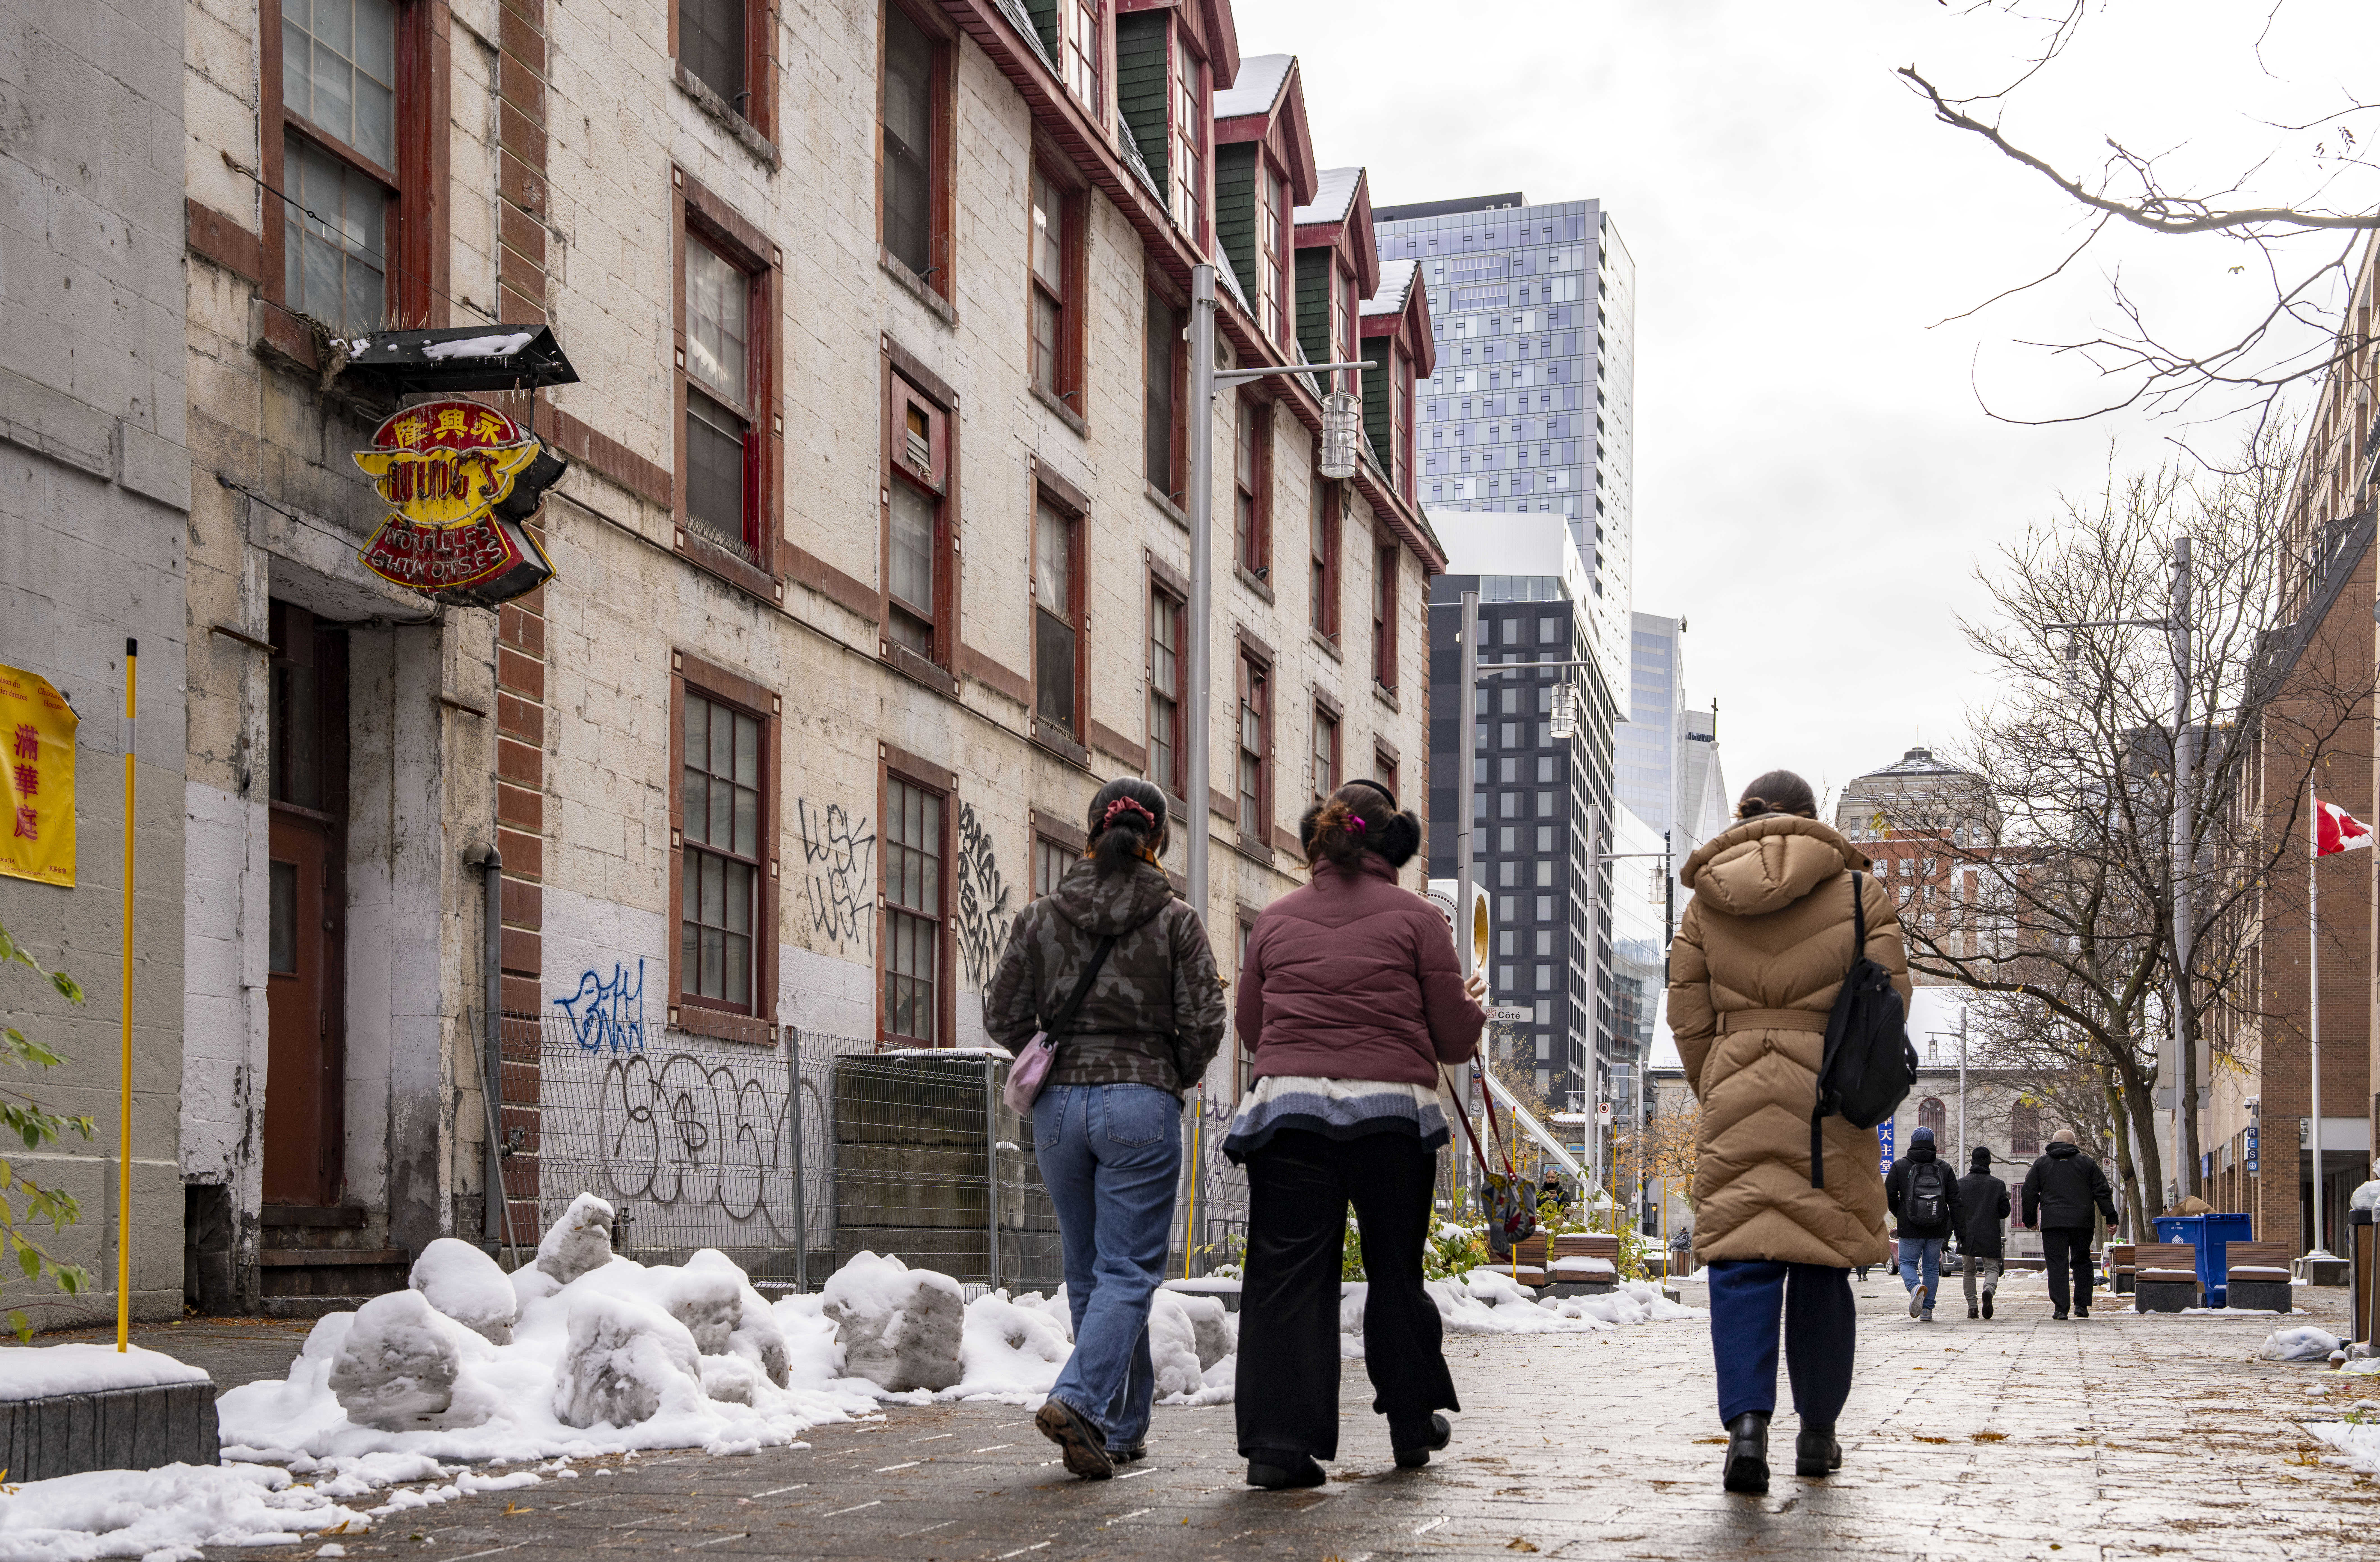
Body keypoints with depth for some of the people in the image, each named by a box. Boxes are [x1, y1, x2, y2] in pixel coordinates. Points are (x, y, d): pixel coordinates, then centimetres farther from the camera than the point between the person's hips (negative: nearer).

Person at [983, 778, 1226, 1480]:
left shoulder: (1040, 916, 4)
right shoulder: (1175, 920, -3)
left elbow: (1003, 1018, 4)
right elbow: (1203, 1023, -7)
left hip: (1059, 1105, 3)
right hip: (1142, 1106, -3)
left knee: (1089, 1272, 13)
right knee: (1128, 1272, -2)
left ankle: (1124, 1424, 18)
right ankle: (1079, 1401, -21)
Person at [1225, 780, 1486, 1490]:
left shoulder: (1276, 919, 9)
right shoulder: (1414, 918, 2)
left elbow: (1251, 1028, 17)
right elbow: (1454, 1039, 4)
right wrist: (1474, 1007, 25)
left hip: (1288, 1110, 1)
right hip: (1393, 1117, -1)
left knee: (1286, 1275, 1)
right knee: (1396, 1273, 14)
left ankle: (1277, 1442, -8)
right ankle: (1413, 1426, 28)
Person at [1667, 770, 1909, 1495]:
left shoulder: (1706, 902, 9)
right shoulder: (1859, 893, 5)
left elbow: (1689, 1017, 7)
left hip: (1737, 1092, 0)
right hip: (1828, 1092, 0)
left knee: (1742, 1260, -2)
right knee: (1822, 1259, 9)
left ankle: (1747, 1420, -20)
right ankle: (1818, 1434, 16)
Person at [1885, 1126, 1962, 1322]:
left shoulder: (1900, 1166, -2)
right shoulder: (1944, 1168, 4)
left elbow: (1889, 1196, -1)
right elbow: (1954, 1201, 1)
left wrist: (1900, 1215, 17)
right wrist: (1957, 1229, 3)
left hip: (1910, 1229, -2)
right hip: (1937, 1231, 2)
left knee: (1907, 1263, 10)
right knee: (1931, 1267, 13)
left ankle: (1916, 1287, -23)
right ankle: (1927, 1311, 8)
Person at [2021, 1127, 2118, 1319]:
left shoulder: (2041, 1163, 10)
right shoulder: (2087, 1163, 9)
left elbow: (2029, 1193, 10)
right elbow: (2103, 1192, 7)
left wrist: (2031, 1220, 18)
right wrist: (2111, 1217, 9)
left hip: (2052, 1223, -1)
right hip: (2082, 1222, 1)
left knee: (2057, 1265, -2)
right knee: (2082, 1262, 14)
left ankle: (2060, 1309, -8)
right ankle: (2082, 1305, 10)